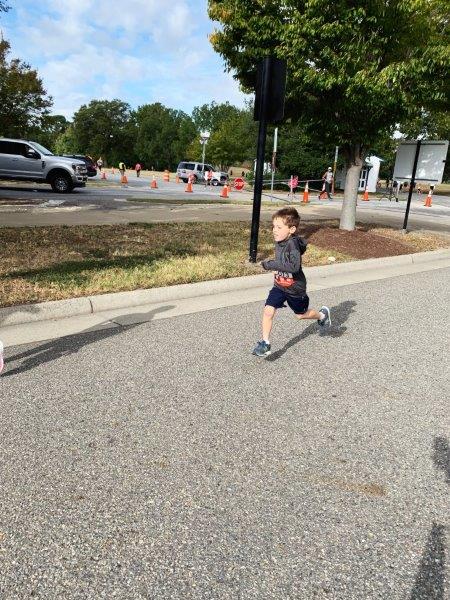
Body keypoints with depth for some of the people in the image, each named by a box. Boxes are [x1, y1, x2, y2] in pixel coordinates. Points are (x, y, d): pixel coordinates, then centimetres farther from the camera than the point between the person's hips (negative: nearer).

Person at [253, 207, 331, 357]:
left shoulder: (293, 243, -31)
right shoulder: (279, 241, -6)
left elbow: (294, 266, -45)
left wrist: (271, 264, -42)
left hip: (295, 288, -5)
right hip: (279, 286, 5)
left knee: (301, 314, 18)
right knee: (268, 311, -12)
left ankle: (322, 314, 49)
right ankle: (265, 343, 0)